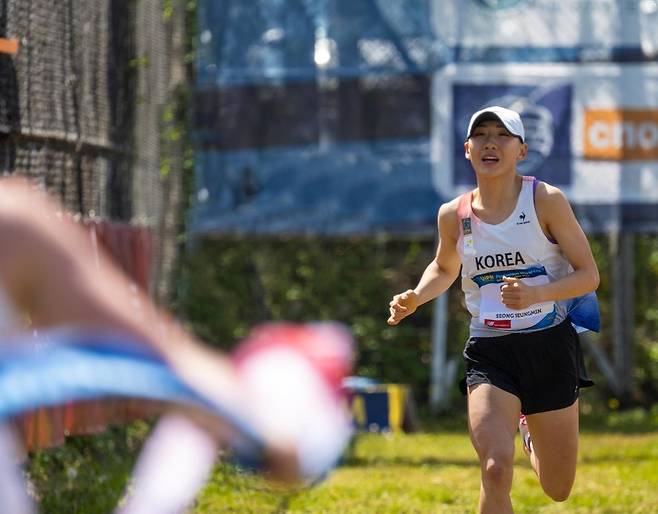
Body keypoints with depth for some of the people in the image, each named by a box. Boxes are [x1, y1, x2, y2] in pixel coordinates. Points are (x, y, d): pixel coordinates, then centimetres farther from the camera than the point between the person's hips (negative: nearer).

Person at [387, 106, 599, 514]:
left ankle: (531, 433, 46)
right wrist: (415, 299, 1)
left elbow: (589, 275, -6)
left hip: (550, 346, -1)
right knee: (496, 471, -24)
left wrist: (535, 293, -23)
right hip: (489, 354, 1)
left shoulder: (546, 201, -8)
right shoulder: (454, 215, 1)